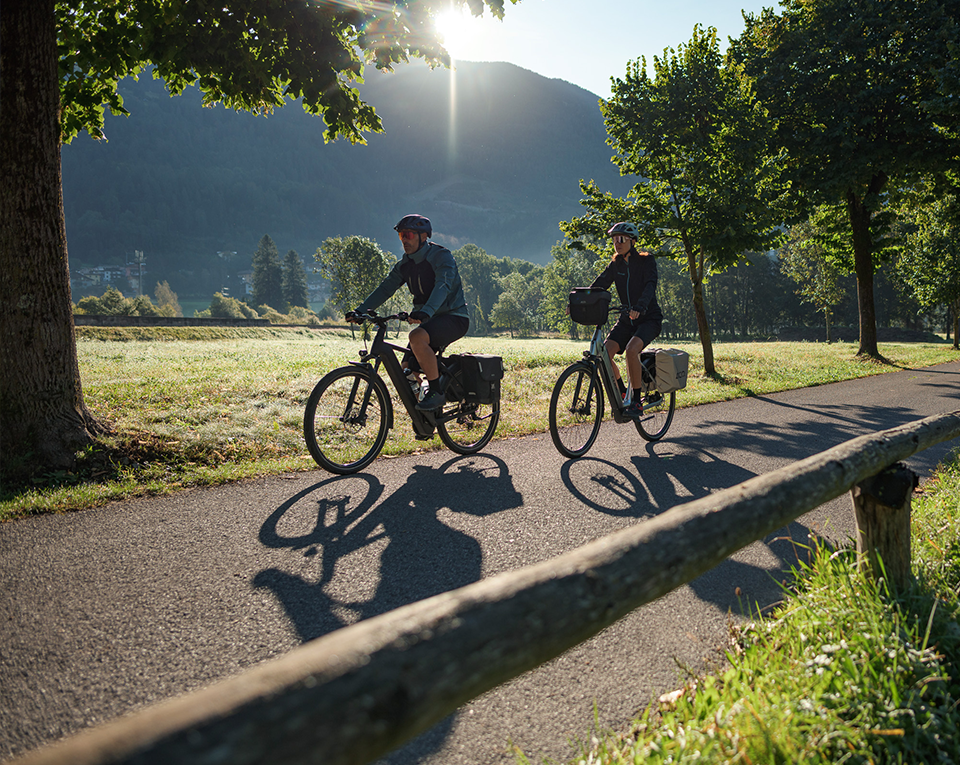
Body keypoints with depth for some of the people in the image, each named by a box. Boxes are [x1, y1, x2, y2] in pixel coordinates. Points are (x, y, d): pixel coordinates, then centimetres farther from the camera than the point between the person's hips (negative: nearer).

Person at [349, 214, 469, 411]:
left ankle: (436, 392, -22)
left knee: (417, 337, -35)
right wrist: (360, 311, -9)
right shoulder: (404, 265, 7)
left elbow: (443, 286, -32)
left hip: (454, 318, -8)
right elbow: (385, 289, 5)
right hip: (430, 321, 8)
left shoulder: (441, 256, -15)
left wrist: (425, 312, -49)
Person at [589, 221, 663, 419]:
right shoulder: (616, 264, 5)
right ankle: (622, 392, 9)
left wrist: (639, 308, -45)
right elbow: (599, 284, -4)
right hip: (626, 319, 5)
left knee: (631, 350, -32)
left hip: (649, 318, -5)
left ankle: (637, 402, -20)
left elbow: (650, 286, -26)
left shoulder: (646, 260, -9)